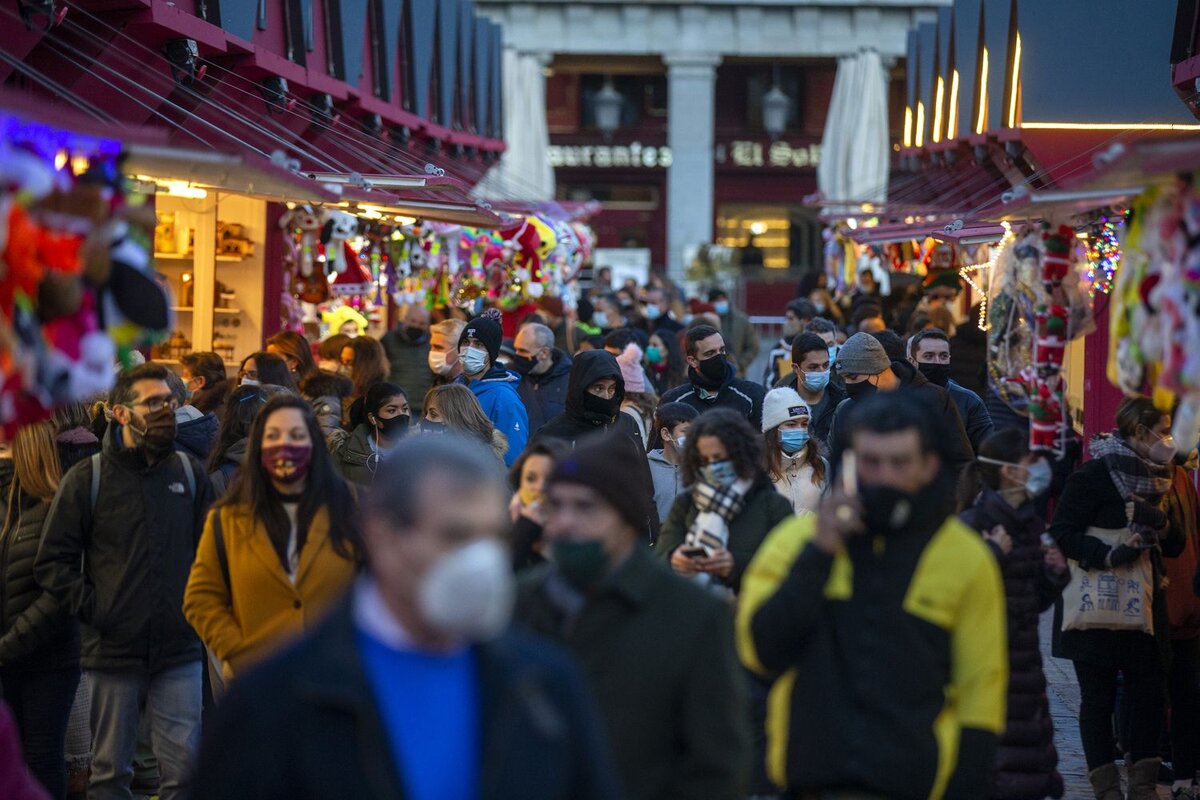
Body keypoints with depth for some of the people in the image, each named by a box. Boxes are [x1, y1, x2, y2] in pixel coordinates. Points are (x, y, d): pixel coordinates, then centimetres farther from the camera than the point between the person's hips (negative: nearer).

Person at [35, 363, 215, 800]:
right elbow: (52, 562, -1)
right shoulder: (86, 479, -2)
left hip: (179, 652, 2)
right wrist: (91, 608, -8)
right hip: (112, 652, -2)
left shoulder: (190, 473, 6)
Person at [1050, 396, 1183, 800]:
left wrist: (1162, 525, -9)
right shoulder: (1094, 475, -11)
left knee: (1148, 692, 4)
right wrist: (1109, 555, -25)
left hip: (1141, 608, 7)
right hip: (1095, 607, -7)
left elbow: (1174, 546, 13)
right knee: (1099, 696, 0)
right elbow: (1062, 533, -15)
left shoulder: (1156, 478, 11)